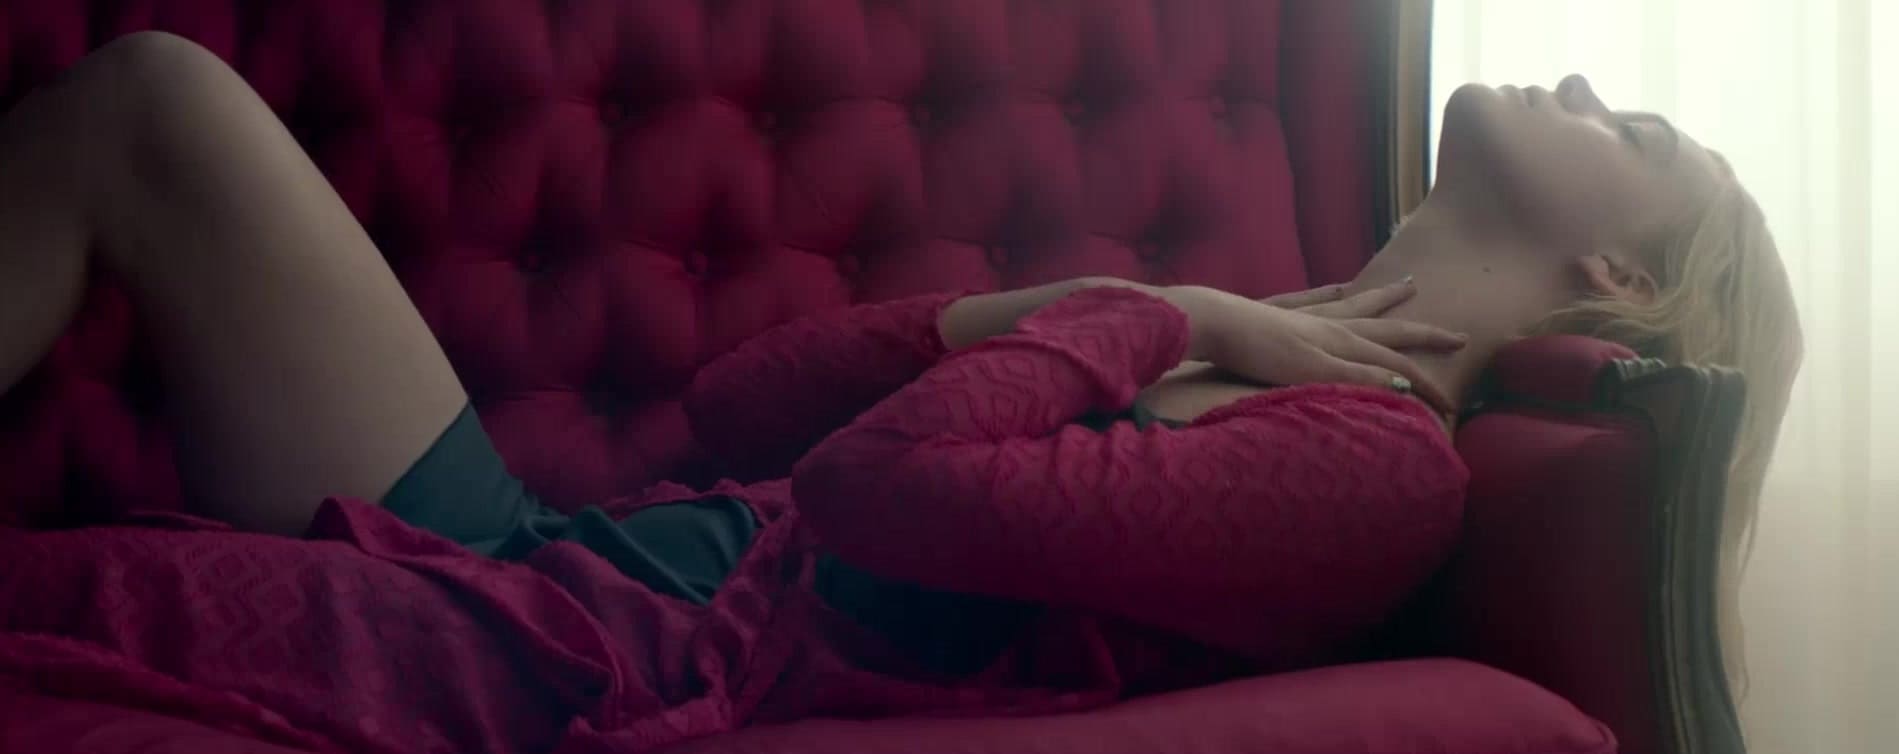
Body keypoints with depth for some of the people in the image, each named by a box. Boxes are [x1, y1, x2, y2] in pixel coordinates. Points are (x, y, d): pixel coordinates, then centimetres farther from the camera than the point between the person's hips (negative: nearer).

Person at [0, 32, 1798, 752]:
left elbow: (894, 481, -25)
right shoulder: (1214, 337, 15)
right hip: (547, 569, 8)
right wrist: (1066, 306, 1)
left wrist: (1139, 317, -7)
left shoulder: (1383, 456, -10)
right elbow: (741, 400, 13)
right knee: (153, 101, 1)